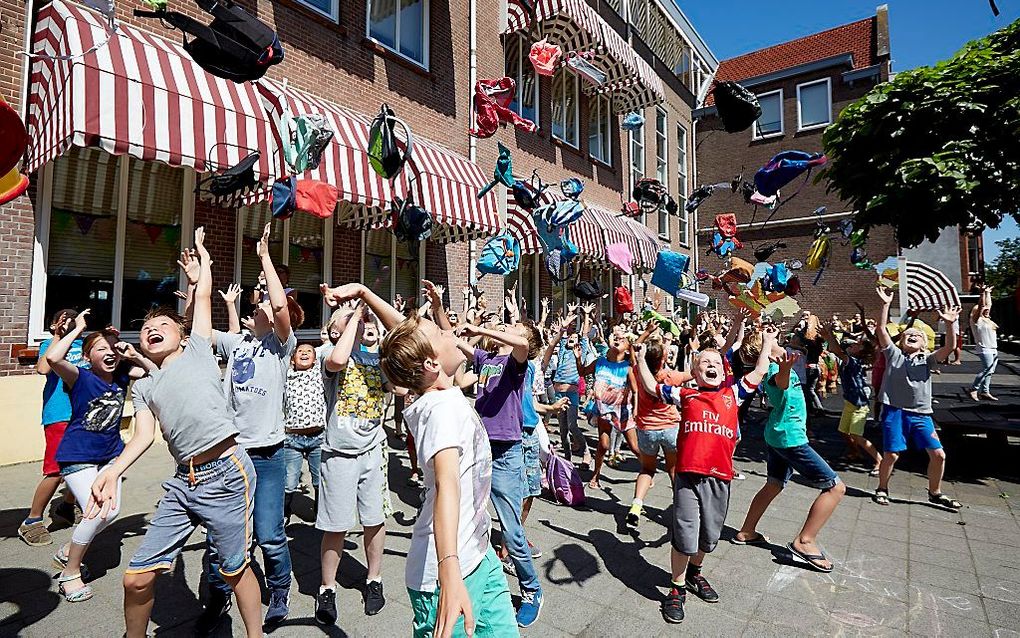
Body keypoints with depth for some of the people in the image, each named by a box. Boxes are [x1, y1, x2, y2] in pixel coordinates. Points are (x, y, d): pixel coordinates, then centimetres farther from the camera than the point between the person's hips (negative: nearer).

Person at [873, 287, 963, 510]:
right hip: (895, 410, -3)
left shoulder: (927, 359, 10)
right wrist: (886, 305, -8)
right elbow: (881, 329, -3)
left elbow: (950, 347, -6)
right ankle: (882, 489, 17)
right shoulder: (894, 354, 6)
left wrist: (950, 324, -19)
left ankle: (935, 493, 24)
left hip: (921, 414, 3)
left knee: (938, 454, 1)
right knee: (891, 454, -5)